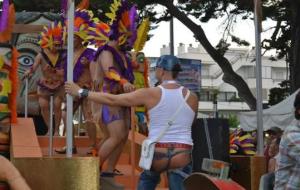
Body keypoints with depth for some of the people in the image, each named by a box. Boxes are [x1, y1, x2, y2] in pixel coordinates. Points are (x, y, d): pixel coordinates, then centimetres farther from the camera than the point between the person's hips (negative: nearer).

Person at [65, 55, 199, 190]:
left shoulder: (150, 94, -5)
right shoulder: (192, 98, 3)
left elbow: (111, 100, -2)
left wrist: (81, 92, 8)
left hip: (156, 154, 0)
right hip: (182, 157, 1)